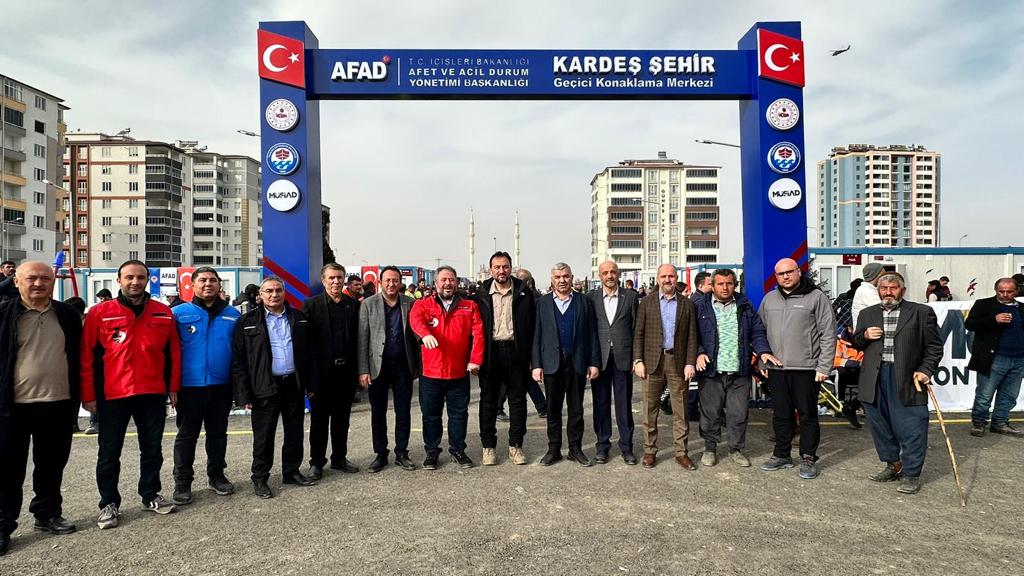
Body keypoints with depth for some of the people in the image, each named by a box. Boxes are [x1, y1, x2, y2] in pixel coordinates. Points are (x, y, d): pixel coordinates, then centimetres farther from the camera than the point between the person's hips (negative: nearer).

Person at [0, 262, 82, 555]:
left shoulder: (68, 314, 6)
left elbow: (78, 357, 11)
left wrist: (77, 397, 9)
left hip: (59, 405, 3)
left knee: (51, 466, 14)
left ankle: (48, 514, 29)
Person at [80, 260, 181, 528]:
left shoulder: (163, 313, 3)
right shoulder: (100, 313, -4)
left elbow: (173, 353, 7)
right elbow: (87, 357, -3)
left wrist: (173, 387, 6)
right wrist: (88, 394, -4)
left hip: (153, 394, 2)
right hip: (112, 396, -2)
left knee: (152, 449, 13)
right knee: (109, 453, 8)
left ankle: (150, 495, 28)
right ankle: (109, 503, 22)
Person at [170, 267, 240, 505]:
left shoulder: (232, 315, 4)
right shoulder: (179, 313, -3)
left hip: (222, 385, 3)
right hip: (190, 385, -2)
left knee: (218, 433, 15)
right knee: (187, 435, 7)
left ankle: (216, 475, 30)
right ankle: (182, 483, 18)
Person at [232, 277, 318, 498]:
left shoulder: (298, 318, 8)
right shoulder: (248, 321, -3)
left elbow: (309, 352, 10)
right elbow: (238, 360, -5)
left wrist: (311, 384, 6)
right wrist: (244, 394, -10)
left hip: (294, 384, 4)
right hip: (265, 387, -3)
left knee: (295, 432, 13)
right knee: (263, 435, 5)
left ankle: (292, 471, 28)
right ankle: (260, 478, 20)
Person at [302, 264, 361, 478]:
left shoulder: (353, 304, 5)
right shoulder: (311, 305, -3)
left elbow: (358, 337, 4)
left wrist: (358, 368, -1)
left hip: (346, 370, 3)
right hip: (321, 371, -3)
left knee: (342, 418, 14)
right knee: (319, 418, 8)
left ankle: (339, 458, 27)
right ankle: (316, 462, 20)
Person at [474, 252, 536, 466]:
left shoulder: (524, 294, 2)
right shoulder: (481, 294, 3)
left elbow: (532, 326, 2)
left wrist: (531, 355, -4)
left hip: (516, 351, 0)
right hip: (490, 352, 0)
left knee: (518, 400, 7)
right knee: (488, 400, 8)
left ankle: (515, 445, 20)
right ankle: (488, 446, 19)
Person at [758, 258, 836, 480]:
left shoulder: (816, 297, -3)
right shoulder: (769, 299, 11)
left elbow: (828, 334, -6)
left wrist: (824, 367, -10)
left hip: (806, 368, -4)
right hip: (776, 369, 4)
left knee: (808, 415, 5)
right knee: (780, 415, 13)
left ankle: (808, 458, 18)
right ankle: (782, 455, 26)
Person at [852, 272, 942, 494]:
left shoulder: (921, 312, 3)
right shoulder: (867, 314, 15)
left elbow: (934, 346, 3)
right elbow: (856, 344, 20)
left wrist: (926, 370, -9)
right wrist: (864, 336, -1)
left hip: (907, 379, -4)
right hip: (875, 379, 4)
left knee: (911, 429, -1)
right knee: (880, 426, 12)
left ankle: (911, 474, 12)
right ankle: (893, 465, 29)